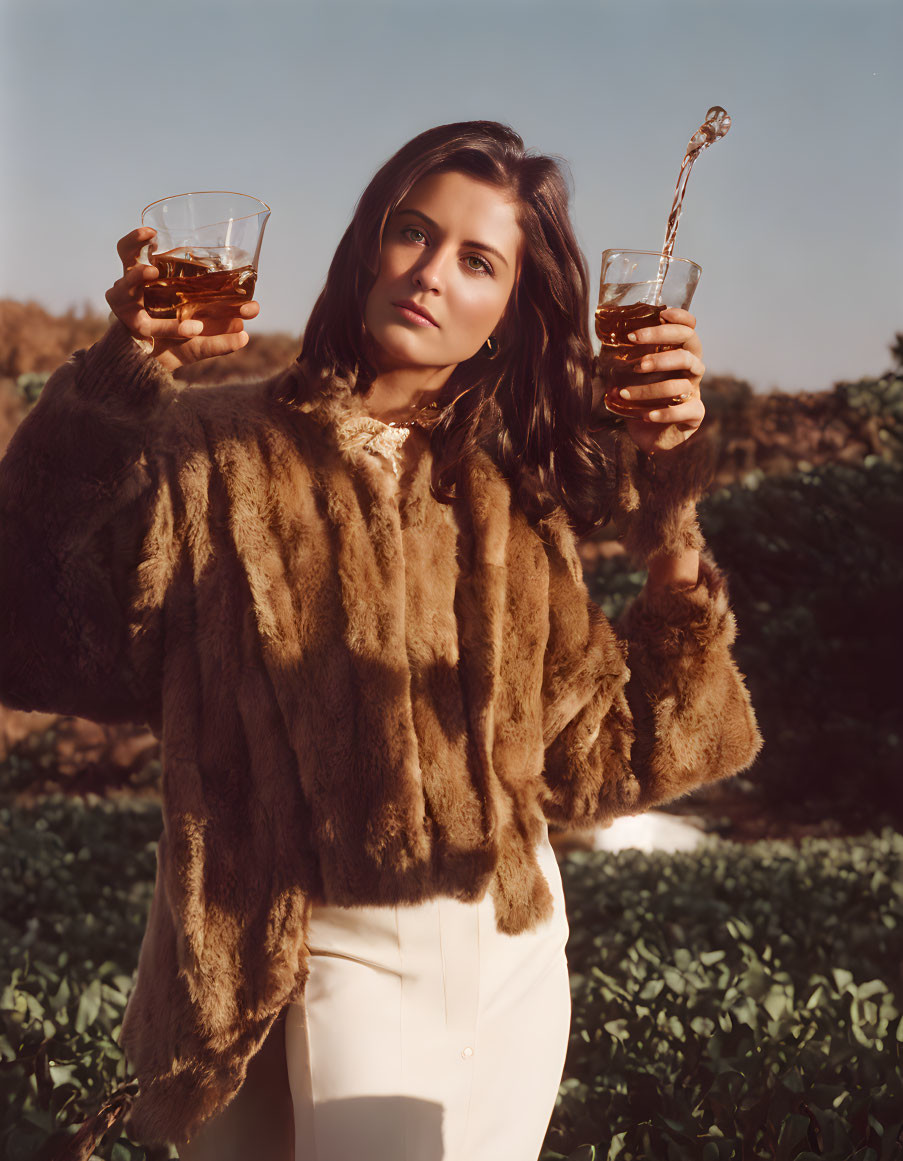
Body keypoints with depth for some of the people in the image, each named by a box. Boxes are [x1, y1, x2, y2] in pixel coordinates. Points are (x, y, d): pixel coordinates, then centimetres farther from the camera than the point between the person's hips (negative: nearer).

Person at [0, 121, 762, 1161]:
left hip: (510, 954, 4)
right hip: (333, 957, -4)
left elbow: (601, 758, 2)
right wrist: (119, 380, -30)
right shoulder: (218, 453, -5)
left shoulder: (511, 496, 7)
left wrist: (668, 515, -5)